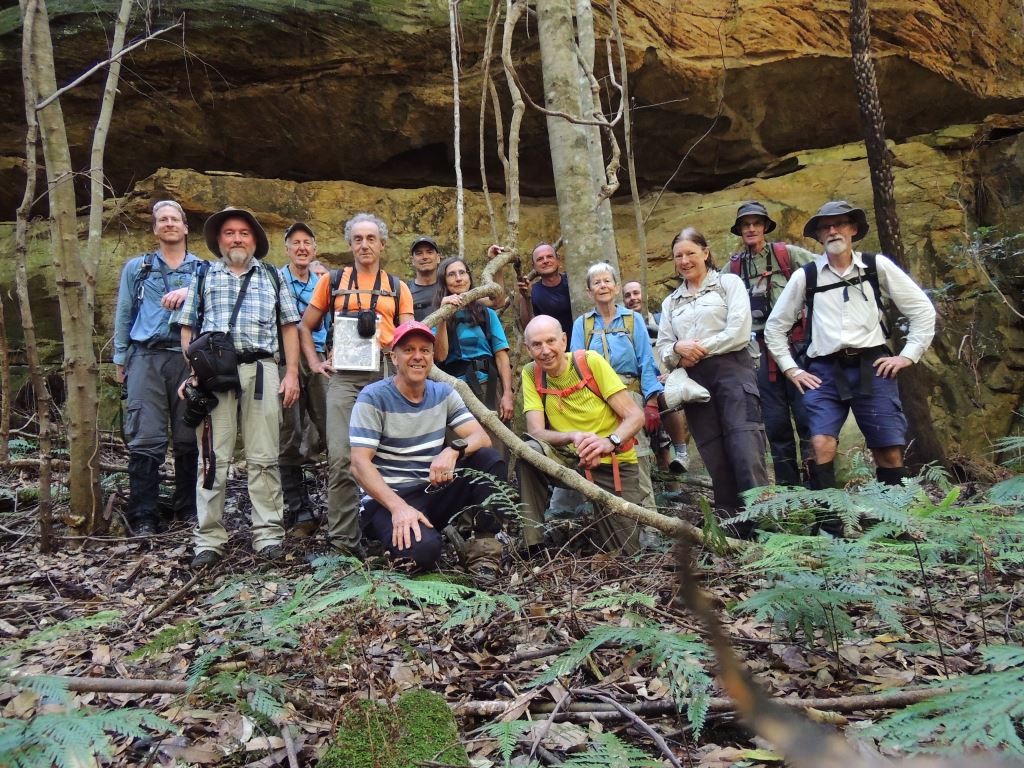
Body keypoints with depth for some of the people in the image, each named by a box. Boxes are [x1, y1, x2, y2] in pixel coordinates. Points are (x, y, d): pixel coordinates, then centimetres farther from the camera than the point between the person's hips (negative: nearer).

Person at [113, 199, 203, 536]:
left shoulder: (204, 269, 15)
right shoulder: (136, 268, 17)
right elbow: (124, 315, 15)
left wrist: (190, 293, -16)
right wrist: (120, 359, 10)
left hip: (189, 359, 0)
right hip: (146, 357, 0)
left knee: (189, 438, 1)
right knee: (145, 438, -7)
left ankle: (188, 508, 12)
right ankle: (142, 516, -2)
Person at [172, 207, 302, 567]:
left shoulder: (272, 277, 17)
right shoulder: (204, 277, 16)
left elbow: (289, 326, 12)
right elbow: (187, 328, 12)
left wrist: (292, 373, 2)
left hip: (261, 370, 0)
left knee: (263, 457, 1)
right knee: (213, 457, 1)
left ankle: (268, 534, 6)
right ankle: (209, 539, 6)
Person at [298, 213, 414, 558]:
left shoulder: (397, 288, 15)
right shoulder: (332, 281, 13)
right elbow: (305, 327, 17)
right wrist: (315, 363, 5)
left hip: (386, 375, 1)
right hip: (344, 376, -1)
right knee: (341, 457, -9)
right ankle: (342, 537, -3)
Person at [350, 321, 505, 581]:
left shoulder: (443, 393, 7)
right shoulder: (373, 398, -8)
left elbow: (482, 437, -3)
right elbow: (360, 464, -14)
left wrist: (454, 449, -26)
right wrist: (398, 506, -28)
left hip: (435, 492, 5)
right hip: (388, 498, -5)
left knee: (488, 458, -17)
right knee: (422, 550, -34)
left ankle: (485, 544, -12)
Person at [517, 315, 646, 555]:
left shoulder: (591, 361, -13)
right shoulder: (531, 374, -6)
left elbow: (635, 415, -16)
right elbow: (535, 431, -15)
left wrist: (609, 441, -37)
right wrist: (574, 437, -35)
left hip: (614, 463, -1)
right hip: (573, 460, 1)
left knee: (626, 553, -5)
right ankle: (534, 545, -17)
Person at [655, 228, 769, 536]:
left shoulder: (728, 283, 8)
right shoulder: (671, 302, 21)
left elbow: (739, 332, -5)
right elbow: (661, 347, 14)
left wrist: (699, 349, -7)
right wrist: (678, 350, -8)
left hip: (731, 370, -4)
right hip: (695, 380, 4)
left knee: (747, 452, -15)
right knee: (715, 459, 3)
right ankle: (733, 530, 9)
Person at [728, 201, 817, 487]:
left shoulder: (787, 254, 2)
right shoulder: (734, 267, 10)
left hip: (795, 342, -3)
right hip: (761, 349, 3)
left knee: (806, 412, -4)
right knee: (775, 420, 7)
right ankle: (787, 482, 16)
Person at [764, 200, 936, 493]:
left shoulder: (877, 265, 7)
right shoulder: (805, 276, 6)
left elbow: (923, 310, 11)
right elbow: (774, 326, 14)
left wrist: (907, 356, 3)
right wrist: (791, 369, 7)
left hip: (872, 368, 1)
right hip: (824, 371, 0)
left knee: (890, 452, -1)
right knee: (822, 445, -17)